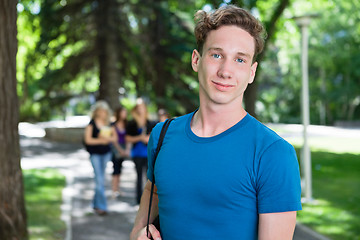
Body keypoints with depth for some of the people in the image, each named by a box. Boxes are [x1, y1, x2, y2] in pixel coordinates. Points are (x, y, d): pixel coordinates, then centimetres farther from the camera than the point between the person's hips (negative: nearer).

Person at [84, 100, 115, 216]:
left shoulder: (108, 124, 7)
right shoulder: (91, 124, -7)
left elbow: (114, 138, 9)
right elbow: (88, 140, -11)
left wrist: (107, 138, -11)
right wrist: (101, 140, -16)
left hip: (106, 153, 5)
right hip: (95, 154, -5)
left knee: (101, 179, 12)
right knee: (99, 180, -9)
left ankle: (96, 204, 24)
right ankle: (102, 206, -6)